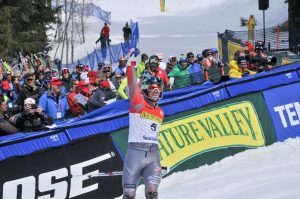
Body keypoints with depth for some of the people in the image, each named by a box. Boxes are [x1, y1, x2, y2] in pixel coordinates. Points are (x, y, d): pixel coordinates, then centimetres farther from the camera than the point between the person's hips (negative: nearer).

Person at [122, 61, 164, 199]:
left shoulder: (160, 112, 17)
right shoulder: (138, 103, 2)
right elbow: (132, 84, -10)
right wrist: (131, 65, -15)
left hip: (153, 155, 4)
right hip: (135, 152, -4)